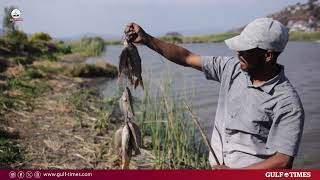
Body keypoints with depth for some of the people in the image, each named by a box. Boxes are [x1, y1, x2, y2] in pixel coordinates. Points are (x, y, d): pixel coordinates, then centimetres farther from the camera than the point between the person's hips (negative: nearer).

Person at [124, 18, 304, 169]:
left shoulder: (287, 102, -18)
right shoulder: (232, 68, -4)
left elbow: (283, 162, -17)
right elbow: (187, 58, 0)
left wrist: (232, 172, -20)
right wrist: (146, 39, -6)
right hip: (217, 167, 5)